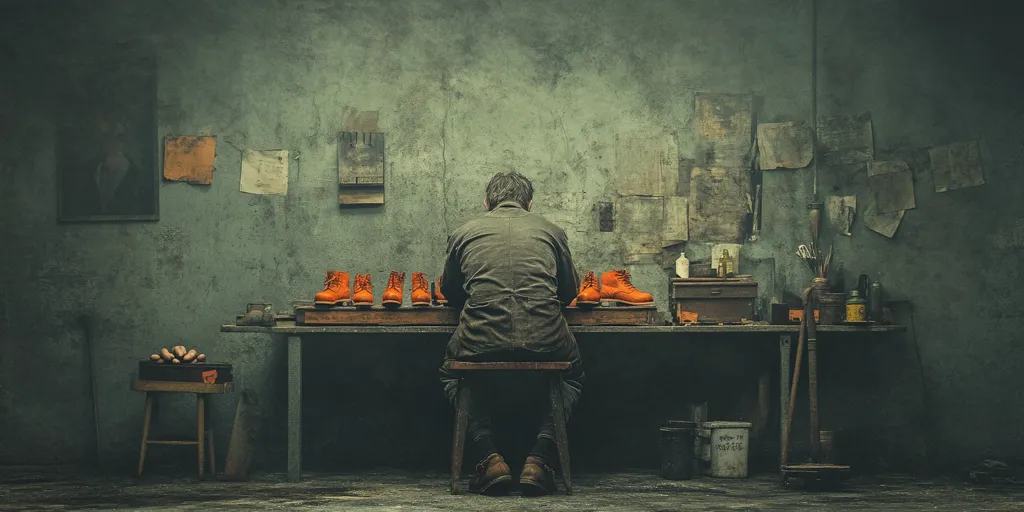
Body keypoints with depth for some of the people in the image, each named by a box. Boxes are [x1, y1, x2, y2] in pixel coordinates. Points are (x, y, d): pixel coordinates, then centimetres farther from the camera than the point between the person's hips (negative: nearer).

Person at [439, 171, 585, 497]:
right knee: (572, 376, 34)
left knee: (452, 376, 33)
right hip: (546, 340, 0)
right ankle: (540, 460, 11)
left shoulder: (464, 233, 16)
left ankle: (488, 458, 12)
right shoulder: (551, 231, 16)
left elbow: (450, 293, 28)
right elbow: (569, 291, 26)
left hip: (482, 341, 0)